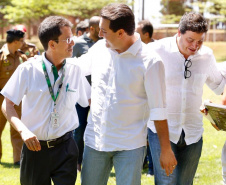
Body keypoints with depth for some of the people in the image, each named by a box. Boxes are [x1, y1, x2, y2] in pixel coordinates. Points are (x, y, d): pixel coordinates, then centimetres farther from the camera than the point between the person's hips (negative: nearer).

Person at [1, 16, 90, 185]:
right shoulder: (28, 70, -9)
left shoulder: (75, 71, 0)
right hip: (35, 146, -1)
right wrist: (23, 131, -21)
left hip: (65, 147, 1)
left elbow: (90, 101, 12)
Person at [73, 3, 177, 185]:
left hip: (130, 146, -5)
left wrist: (166, 150, -8)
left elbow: (158, 111, -10)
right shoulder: (100, 48, 0)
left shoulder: (150, 62, -14)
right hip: (95, 141, 5)